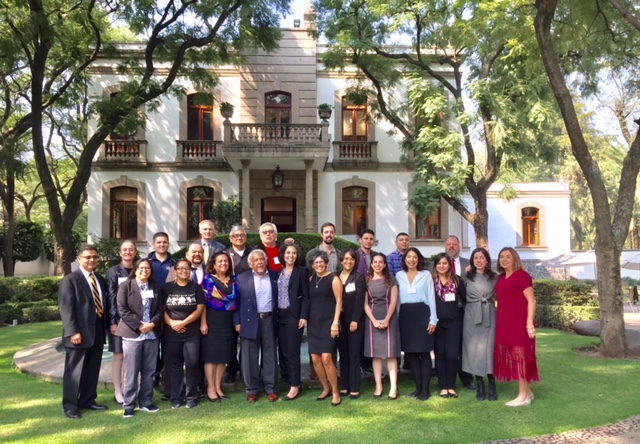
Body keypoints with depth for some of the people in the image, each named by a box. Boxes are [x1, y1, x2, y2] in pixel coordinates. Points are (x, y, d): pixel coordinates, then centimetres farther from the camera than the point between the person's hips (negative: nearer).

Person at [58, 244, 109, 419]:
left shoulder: (100, 279, 14)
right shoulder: (70, 280, -8)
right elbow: (66, 308, -14)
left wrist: (105, 326, 12)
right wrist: (73, 331, -20)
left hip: (97, 332, 7)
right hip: (79, 333, -7)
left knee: (93, 369, 13)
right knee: (74, 370, 3)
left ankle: (87, 400, 26)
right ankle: (70, 405, 14)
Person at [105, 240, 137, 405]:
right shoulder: (113, 272, 0)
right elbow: (111, 298, -5)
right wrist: (113, 321, -11)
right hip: (119, 318, -2)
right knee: (118, 355, 3)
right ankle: (118, 392, 12)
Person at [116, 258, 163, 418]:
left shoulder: (156, 287, 11)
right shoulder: (126, 286, 0)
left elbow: (160, 309, 8)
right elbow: (122, 310, -8)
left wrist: (152, 324, -10)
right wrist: (139, 326, -13)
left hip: (152, 334, 4)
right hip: (132, 334, -4)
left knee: (149, 371, 8)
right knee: (131, 372, -1)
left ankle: (146, 402, 18)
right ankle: (129, 405, 8)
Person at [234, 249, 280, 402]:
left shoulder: (275, 276, 6)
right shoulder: (242, 278, 2)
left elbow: (278, 298, 8)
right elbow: (236, 302, 0)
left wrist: (278, 318, 2)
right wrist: (237, 322, -6)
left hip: (269, 320, 1)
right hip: (250, 321, -1)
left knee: (270, 355, 6)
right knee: (250, 357, 4)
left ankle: (271, 388, 16)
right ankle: (251, 390, 15)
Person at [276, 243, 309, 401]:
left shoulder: (302, 271, -3)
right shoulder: (279, 272, 12)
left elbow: (306, 296, -6)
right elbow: (277, 294, 11)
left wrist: (304, 316, -14)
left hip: (294, 315, -5)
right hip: (280, 316, 6)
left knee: (293, 353, -3)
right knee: (285, 352, 8)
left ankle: (295, 387, 6)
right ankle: (293, 382, 18)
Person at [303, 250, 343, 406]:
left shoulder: (333, 278, -4)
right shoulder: (311, 279, 11)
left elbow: (339, 302, -7)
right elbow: (309, 300, 12)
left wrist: (335, 322, -14)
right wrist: (306, 319, 6)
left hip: (328, 322, -5)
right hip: (313, 322, 5)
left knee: (326, 358, -12)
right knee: (315, 359, 5)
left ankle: (335, 391, 6)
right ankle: (326, 389, 23)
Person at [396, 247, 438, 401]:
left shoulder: (426, 275, 4)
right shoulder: (399, 276, 9)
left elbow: (431, 297, 1)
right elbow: (396, 298, 8)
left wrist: (433, 319, -6)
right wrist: (395, 319, 2)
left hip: (422, 314, -3)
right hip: (405, 316, 3)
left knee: (424, 353, 0)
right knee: (411, 353, 6)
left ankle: (425, 389, 7)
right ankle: (418, 387, 17)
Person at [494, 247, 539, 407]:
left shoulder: (521, 275, -10)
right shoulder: (501, 277, 13)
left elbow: (531, 300, -13)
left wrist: (530, 323, -19)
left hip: (519, 322, -8)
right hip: (505, 323, 8)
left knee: (520, 355, -2)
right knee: (510, 356, 11)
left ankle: (523, 396, 6)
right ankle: (527, 391, 23)